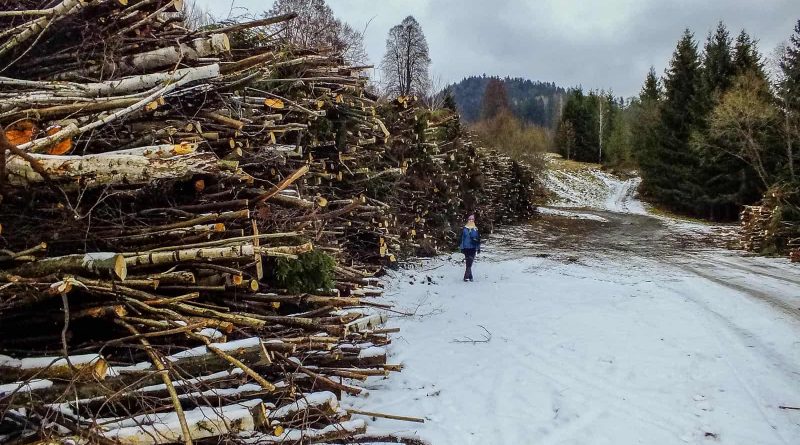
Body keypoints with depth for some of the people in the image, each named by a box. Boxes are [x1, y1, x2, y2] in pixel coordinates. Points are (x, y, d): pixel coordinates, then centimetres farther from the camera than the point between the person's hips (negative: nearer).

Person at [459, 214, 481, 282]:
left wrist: (478, 248, 8)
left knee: (469, 263, -7)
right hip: (466, 248, 0)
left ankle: (467, 276, -8)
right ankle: (470, 276, 6)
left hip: (473, 248, 1)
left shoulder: (475, 229, 6)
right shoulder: (465, 229, 3)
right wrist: (462, 248, 1)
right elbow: (462, 238, 4)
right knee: (469, 263, 1)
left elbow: (478, 239, 10)